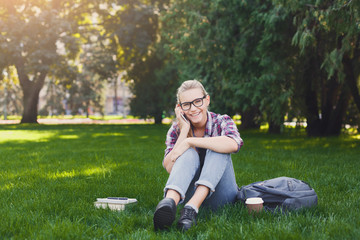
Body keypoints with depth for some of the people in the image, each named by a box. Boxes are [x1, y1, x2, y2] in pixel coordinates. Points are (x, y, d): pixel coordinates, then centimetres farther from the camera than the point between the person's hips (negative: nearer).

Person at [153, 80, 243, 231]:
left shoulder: (222, 122, -2)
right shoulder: (177, 129, 4)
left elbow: (233, 144, -28)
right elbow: (169, 168, -13)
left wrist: (189, 141, -27)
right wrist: (185, 130, -13)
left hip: (220, 195, -1)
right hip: (189, 193, 1)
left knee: (217, 150, -25)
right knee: (189, 154, -25)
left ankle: (192, 207, -43)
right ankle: (170, 201, -54)